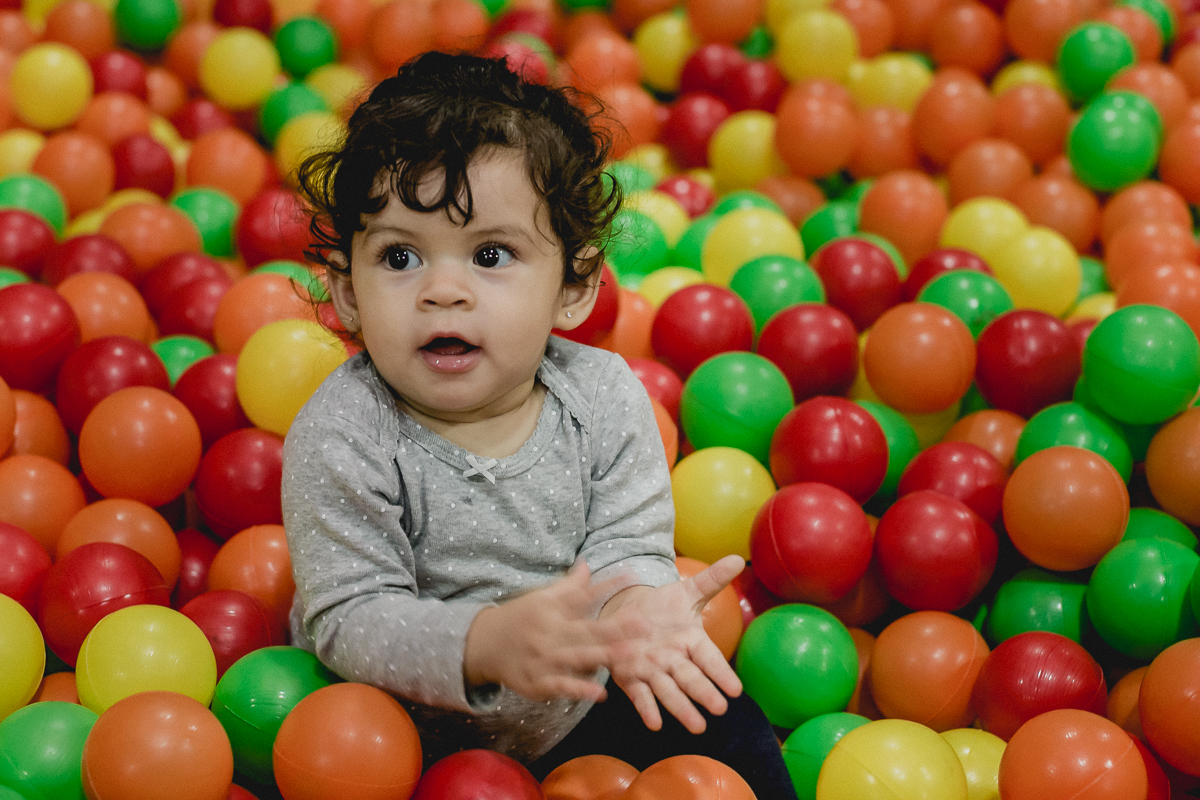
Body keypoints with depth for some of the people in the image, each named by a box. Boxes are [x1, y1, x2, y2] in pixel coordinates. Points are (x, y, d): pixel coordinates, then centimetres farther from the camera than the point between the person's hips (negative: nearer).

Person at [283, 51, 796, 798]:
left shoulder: (603, 399, -11)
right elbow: (351, 617, -23)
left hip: (574, 717, 3)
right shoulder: (342, 437, -22)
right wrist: (483, 644, -42)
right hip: (402, 735, -3)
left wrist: (635, 602, -37)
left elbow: (625, 547, -11)